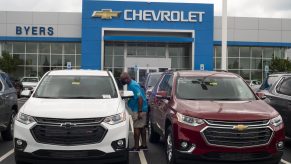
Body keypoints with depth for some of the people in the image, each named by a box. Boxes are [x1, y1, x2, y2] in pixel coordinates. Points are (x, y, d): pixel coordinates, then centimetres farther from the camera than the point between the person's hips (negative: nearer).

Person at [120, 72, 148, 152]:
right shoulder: (131, 84, 12)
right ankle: (144, 145, 21)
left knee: (136, 128, -4)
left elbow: (140, 98, -26)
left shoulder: (133, 85, -20)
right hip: (139, 109, 10)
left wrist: (139, 111, -26)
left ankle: (136, 147, 1)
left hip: (138, 110, -10)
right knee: (142, 127, 14)